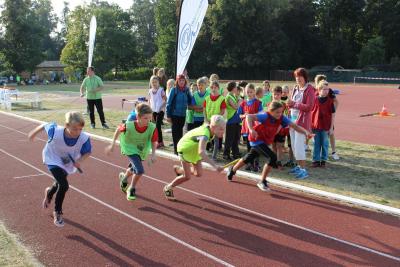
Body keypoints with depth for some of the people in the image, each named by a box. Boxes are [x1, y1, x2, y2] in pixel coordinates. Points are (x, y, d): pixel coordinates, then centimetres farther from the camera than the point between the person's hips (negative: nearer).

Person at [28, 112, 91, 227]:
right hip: (53, 160, -4)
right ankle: (58, 212, 8)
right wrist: (34, 132, 5)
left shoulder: (84, 138, -33)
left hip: (68, 164, 4)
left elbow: (87, 152, -14)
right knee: (64, 185, -18)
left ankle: (49, 193, 65)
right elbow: (45, 126, -14)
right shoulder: (55, 131, -37)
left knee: (59, 184, 26)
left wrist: (80, 160, -34)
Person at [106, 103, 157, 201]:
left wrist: (153, 154, -25)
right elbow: (118, 130, -11)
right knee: (139, 170, -22)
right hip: (130, 149, -4)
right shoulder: (128, 126, -34)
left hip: (142, 151, 4)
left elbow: (154, 142, -12)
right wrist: (112, 145, -4)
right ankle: (132, 189, 9)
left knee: (134, 169, 27)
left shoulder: (152, 128, -31)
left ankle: (124, 177, 63)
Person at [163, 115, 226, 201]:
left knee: (199, 174, 6)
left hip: (195, 149, 8)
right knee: (187, 177, -8)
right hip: (185, 148, -8)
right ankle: (168, 188, 17)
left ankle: (179, 169, 34)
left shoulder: (208, 126, -17)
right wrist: (214, 165, -66)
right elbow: (201, 152, -58)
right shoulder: (204, 135, -42)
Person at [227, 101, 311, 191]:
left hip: (265, 141, 7)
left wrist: (305, 132, -39)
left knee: (249, 158, 26)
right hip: (257, 139, -7)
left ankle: (232, 170, 52)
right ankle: (262, 182, -8)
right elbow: (249, 116, -38)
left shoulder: (281, 118, -16)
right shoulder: (266, 116, -30)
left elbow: (294, 126, -22)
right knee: (272, 157, -24)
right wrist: (251, 129, -53)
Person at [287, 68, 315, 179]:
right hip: (293, 118, 8)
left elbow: (309, 107, -17)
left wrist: (294, 104, -17)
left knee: (299, 145, -10)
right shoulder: (296, 88, 11)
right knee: (294, 145, 13)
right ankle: (299, 166, 26)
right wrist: (290, 104, -2)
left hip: (302, 120, -8)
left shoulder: (309, 89, -10)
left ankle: (303, 170, -3)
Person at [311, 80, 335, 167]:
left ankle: (323, 160, 19)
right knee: (316, 144, 9)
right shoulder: (314, 99, -2)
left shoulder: (330, 100, -5)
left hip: (326, 127, -1)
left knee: (325, 144, 8)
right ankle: (316, 160, 18)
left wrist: (331, 127, -5)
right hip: (316, 126, 1)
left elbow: (333, 115, -2)